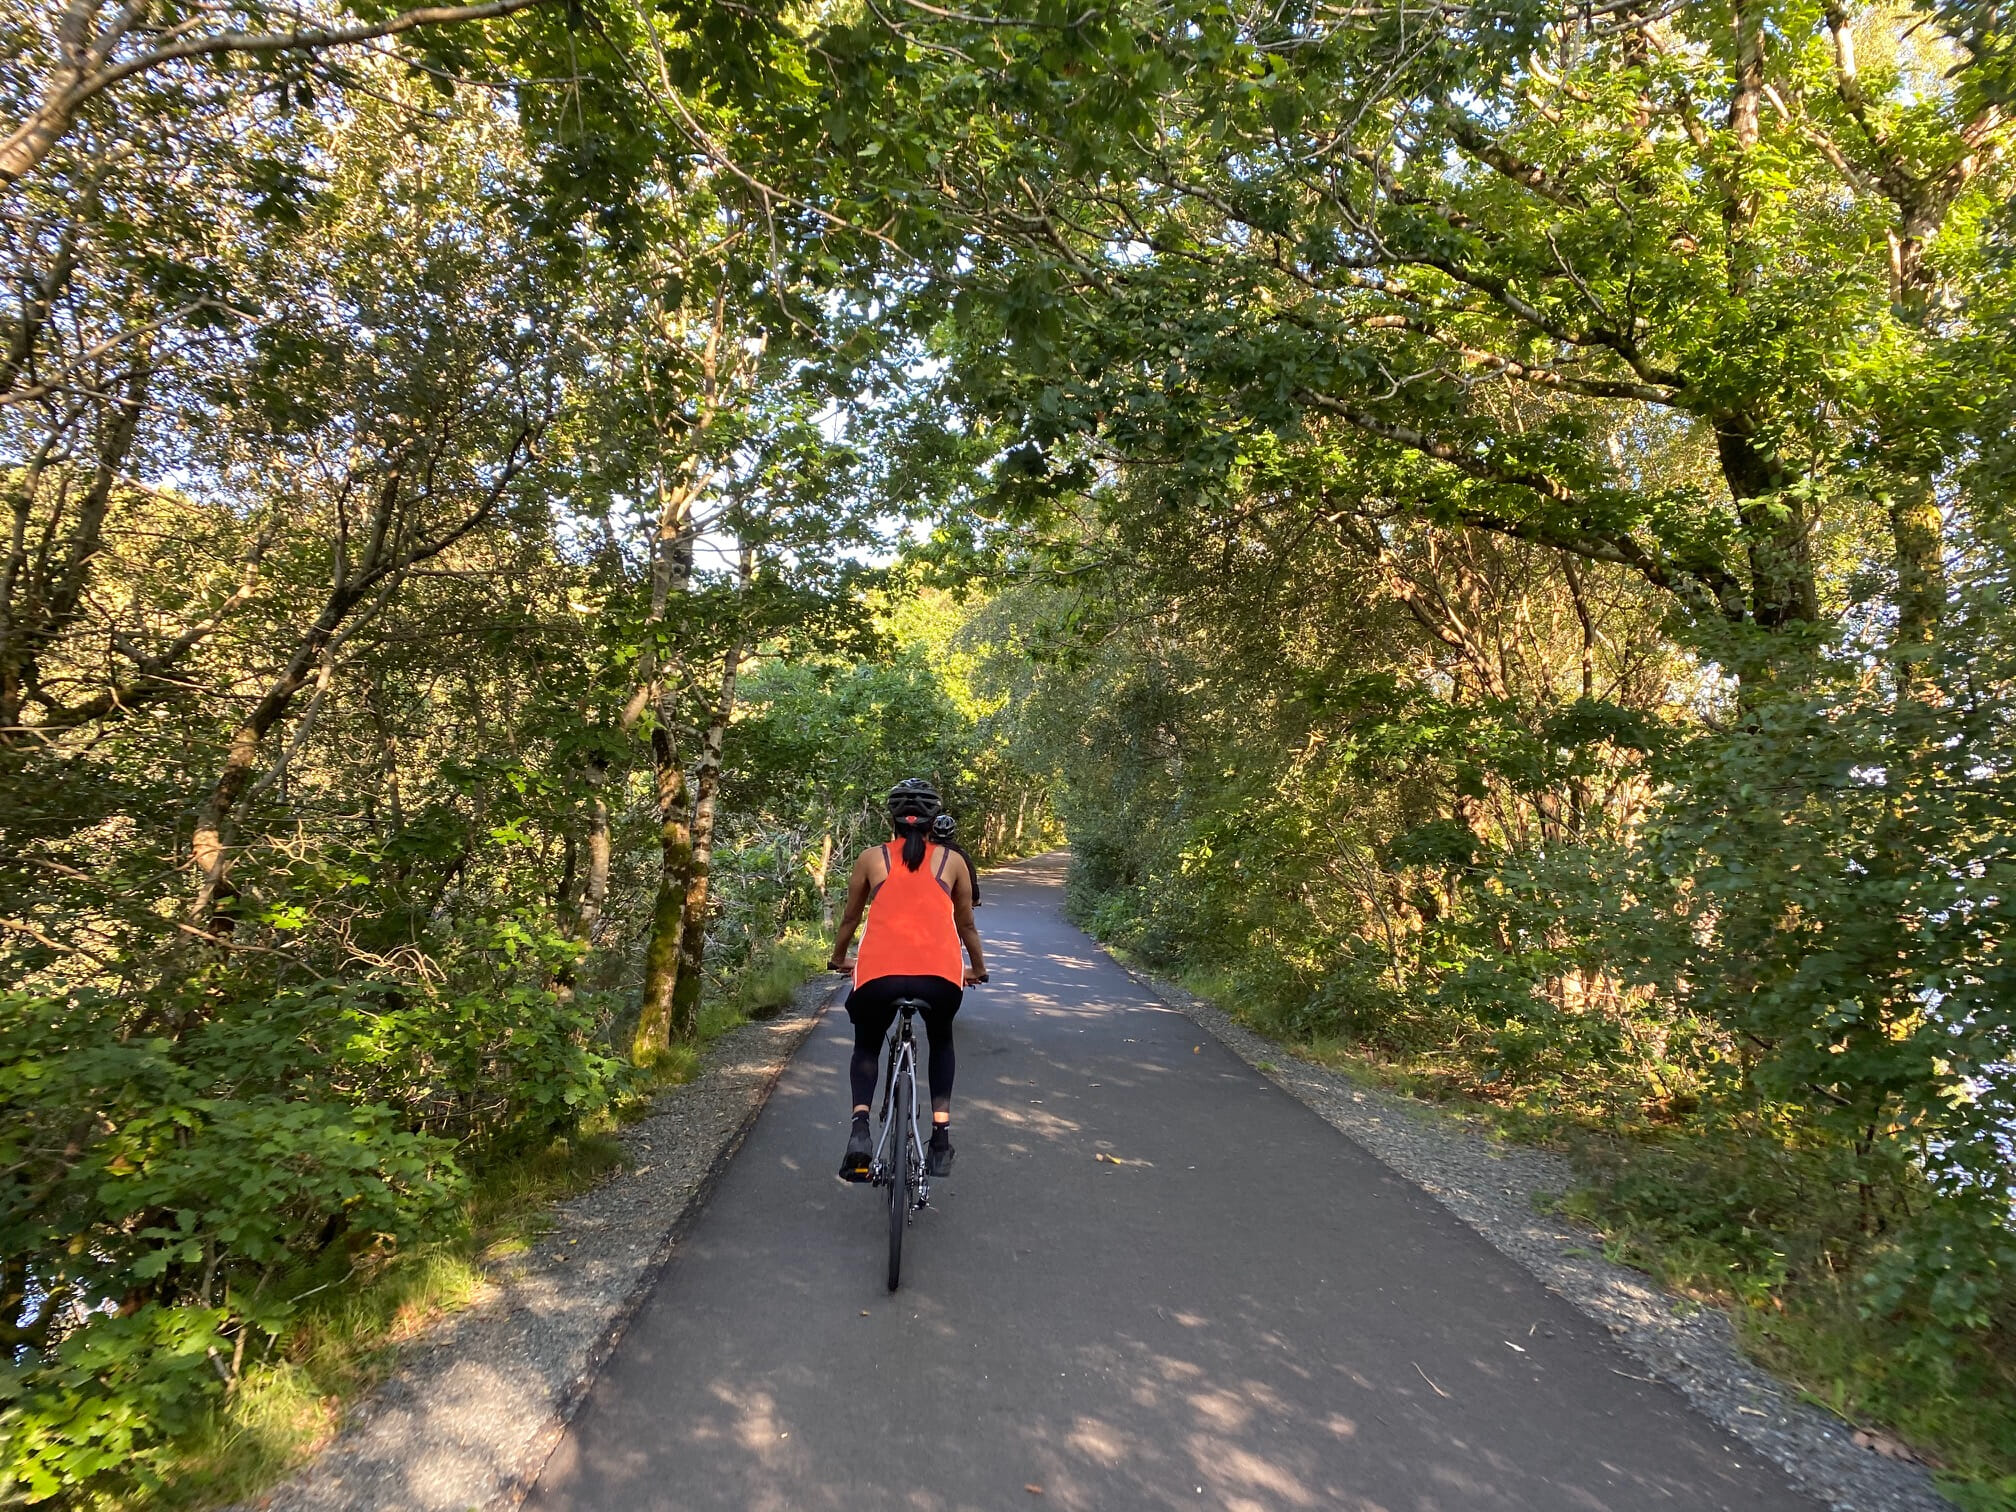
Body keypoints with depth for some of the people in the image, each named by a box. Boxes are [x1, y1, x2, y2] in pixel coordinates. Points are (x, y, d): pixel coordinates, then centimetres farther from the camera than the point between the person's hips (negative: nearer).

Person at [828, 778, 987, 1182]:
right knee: (941, 1041, 31)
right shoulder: (952, 861, 17)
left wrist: (838, 959, 47)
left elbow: (850, 918, 28)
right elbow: (966, 925, 26)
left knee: (867, 1045, 27)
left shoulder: (871, 858, 17)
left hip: (879, 973, 0)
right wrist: (978, 969, 43)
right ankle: (941, 1132, 17)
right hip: (940, 974, 1)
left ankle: (860, 1128, 4)